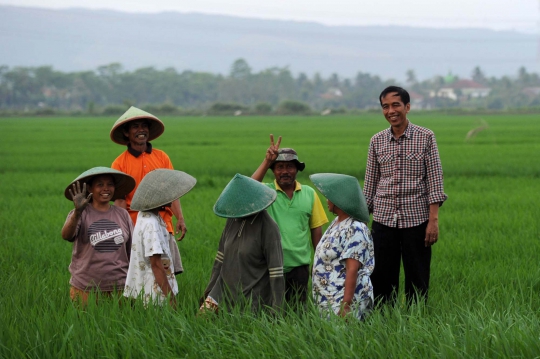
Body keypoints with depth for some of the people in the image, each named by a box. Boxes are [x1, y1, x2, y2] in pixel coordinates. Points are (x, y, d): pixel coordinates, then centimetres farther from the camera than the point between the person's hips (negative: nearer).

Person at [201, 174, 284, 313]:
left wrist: (275, 310, -16)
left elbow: (276, 271, -15)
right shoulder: (233, 219, 5)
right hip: (222, 291, 6)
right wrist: (210, 289, 19)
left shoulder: (267, 227, -14)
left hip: (251, 300, -6)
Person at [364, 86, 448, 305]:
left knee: (417, 279, 1)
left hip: (416, 219, -2)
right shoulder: (377, 141, 8)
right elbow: (370, 183, 13)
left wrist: (434, 219, -10)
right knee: (382, 279, 2)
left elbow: (435, 180, -3)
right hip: (383, 219, 3)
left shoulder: (425, 137, -1)